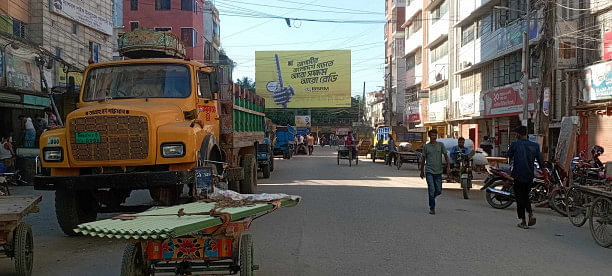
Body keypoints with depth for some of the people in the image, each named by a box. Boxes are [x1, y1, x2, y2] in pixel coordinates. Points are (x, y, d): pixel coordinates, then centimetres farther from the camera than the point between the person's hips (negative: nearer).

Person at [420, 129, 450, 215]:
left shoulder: (441, 145, 6)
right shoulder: (426, 146, 4)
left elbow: (445, 155, 2)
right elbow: (423, 159, 11)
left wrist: (448, 165, -14)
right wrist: (422, 171, 13)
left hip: (438, 171, 2)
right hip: (429, 171, -2)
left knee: (438, 191, 5)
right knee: (431, 189, -11)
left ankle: (431, 197, 37)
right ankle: (432, 208, -3)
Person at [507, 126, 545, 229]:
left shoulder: (515, 144, -9)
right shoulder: (535, 145, 2)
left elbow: (509, 156, 4)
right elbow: (540, 161, 4)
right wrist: (545, 173, 13)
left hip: (518, 175, -4)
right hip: (530, 176, 4)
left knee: (520, 197, 4)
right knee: (526, 196, 21)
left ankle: (523, 222, 4)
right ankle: (531, 214, 0)